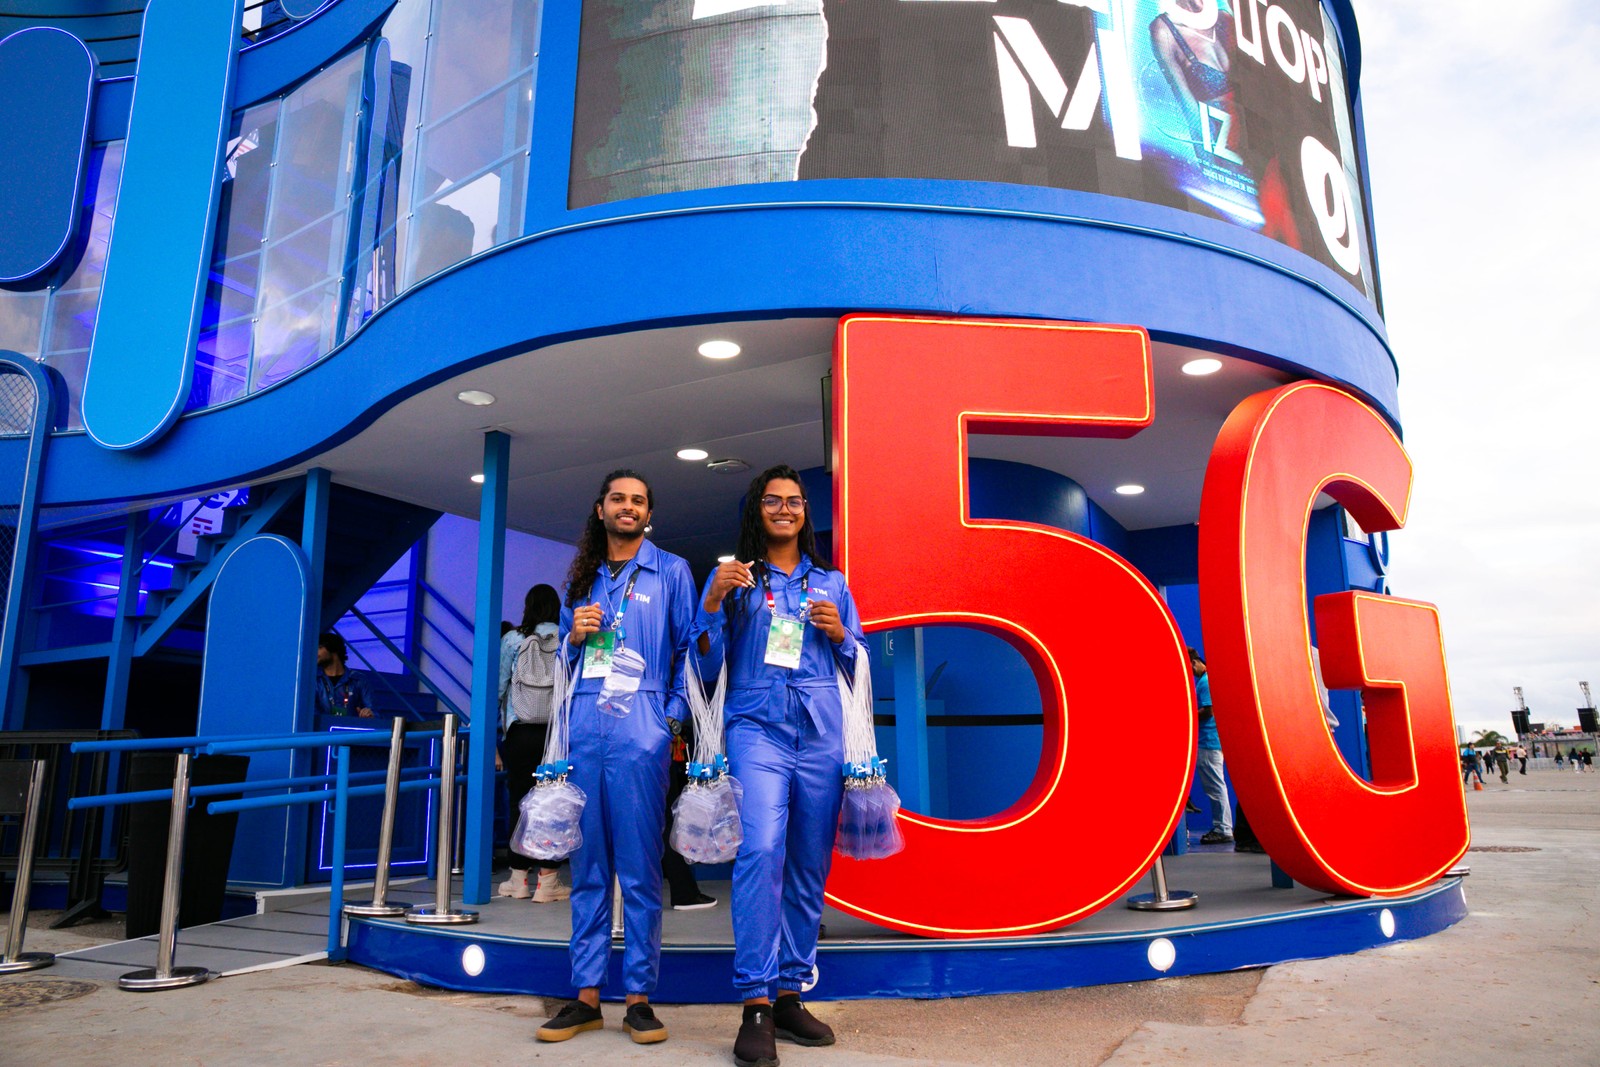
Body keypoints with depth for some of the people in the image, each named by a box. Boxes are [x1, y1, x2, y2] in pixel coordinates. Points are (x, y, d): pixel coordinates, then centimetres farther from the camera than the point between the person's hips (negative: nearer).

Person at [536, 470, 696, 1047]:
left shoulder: (671, 571, 8)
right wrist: (574, 636, 1)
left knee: (639, 865, -2)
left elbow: (689, 649, 5)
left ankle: (639, 998, 7)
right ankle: (586, 996, 13)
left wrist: (673, 716, -4)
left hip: (640, 729, -3)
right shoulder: (581, 578, 19)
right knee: (588, 864, 6)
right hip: (585, 728, 4)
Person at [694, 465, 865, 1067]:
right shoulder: (733, 576, 11)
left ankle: (789, 995, 17)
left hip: (821, 734, 3)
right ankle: (755, 1007, -15)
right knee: (762, 849, -21)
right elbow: (707, 665, 6)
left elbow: (858, 668, 19)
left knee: (809, 868, 5)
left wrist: (839, 634, -1)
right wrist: (713, 603, -9)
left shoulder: (830, 582, 18)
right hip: (757, 728, -3)